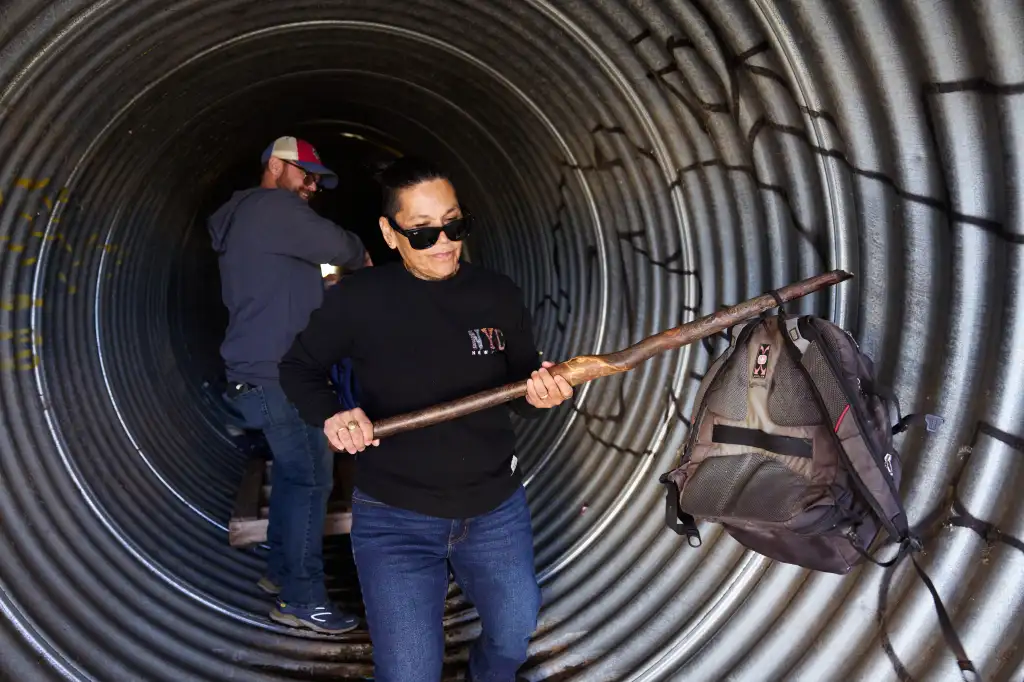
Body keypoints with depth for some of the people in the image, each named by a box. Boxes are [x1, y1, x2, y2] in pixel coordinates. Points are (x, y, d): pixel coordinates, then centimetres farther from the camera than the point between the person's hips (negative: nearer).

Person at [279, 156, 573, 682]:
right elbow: (299, 368, 2)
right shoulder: (358, 300, -12)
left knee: (514, 637, 22)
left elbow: (519, 393, 4)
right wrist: (330, 416, -17)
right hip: (394, 520, -3)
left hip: (497, 510, 3)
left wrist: (541, 394, -20)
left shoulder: (499, 295, -5)